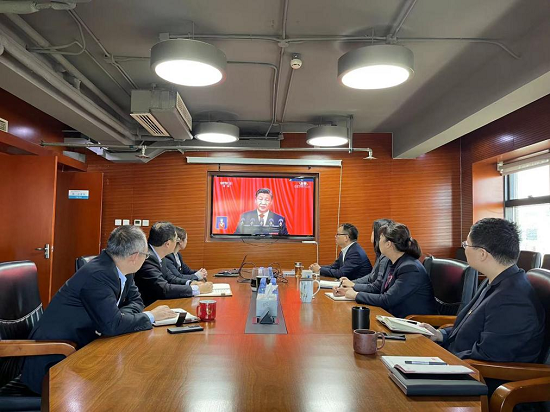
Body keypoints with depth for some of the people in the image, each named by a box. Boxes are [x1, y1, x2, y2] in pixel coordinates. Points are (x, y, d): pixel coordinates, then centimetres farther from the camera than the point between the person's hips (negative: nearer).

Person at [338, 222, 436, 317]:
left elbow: (387, 300, -23)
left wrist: (356, 295, -14)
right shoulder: (395, 263, 5)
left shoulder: (410, 268, -23)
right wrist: (350, 289, 3)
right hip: (397, 318, 8)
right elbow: (377, 286, 13)